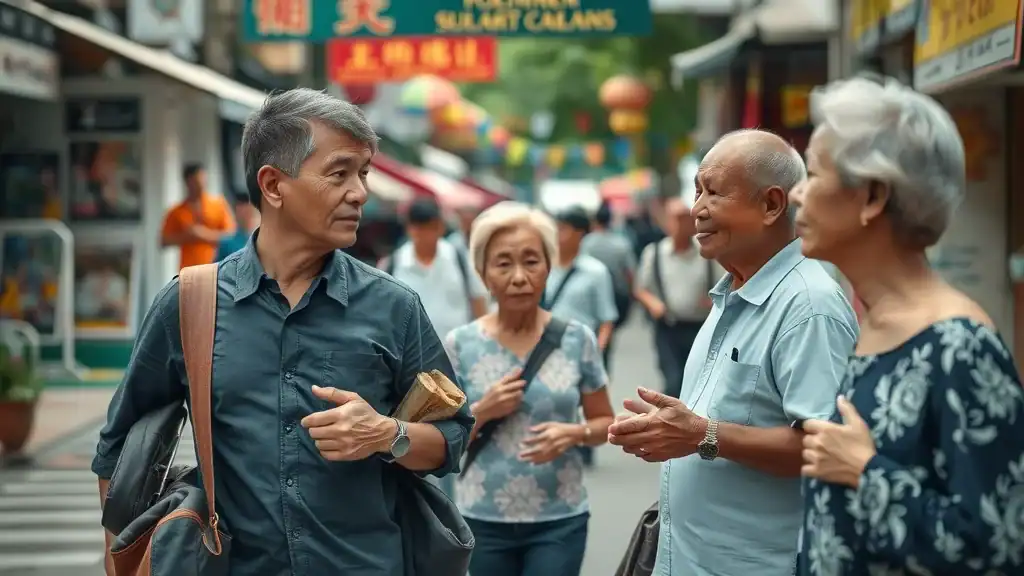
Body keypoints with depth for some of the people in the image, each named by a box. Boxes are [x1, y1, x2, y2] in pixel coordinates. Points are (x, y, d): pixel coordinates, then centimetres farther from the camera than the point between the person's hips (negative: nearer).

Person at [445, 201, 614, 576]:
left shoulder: (577, 339, -2)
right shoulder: (460, 345, -4)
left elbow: (605, 422, 7)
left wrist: (574, 433, -13)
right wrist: (482, 413, -15)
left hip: (559, 520, 0)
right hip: (483, 522, 0)